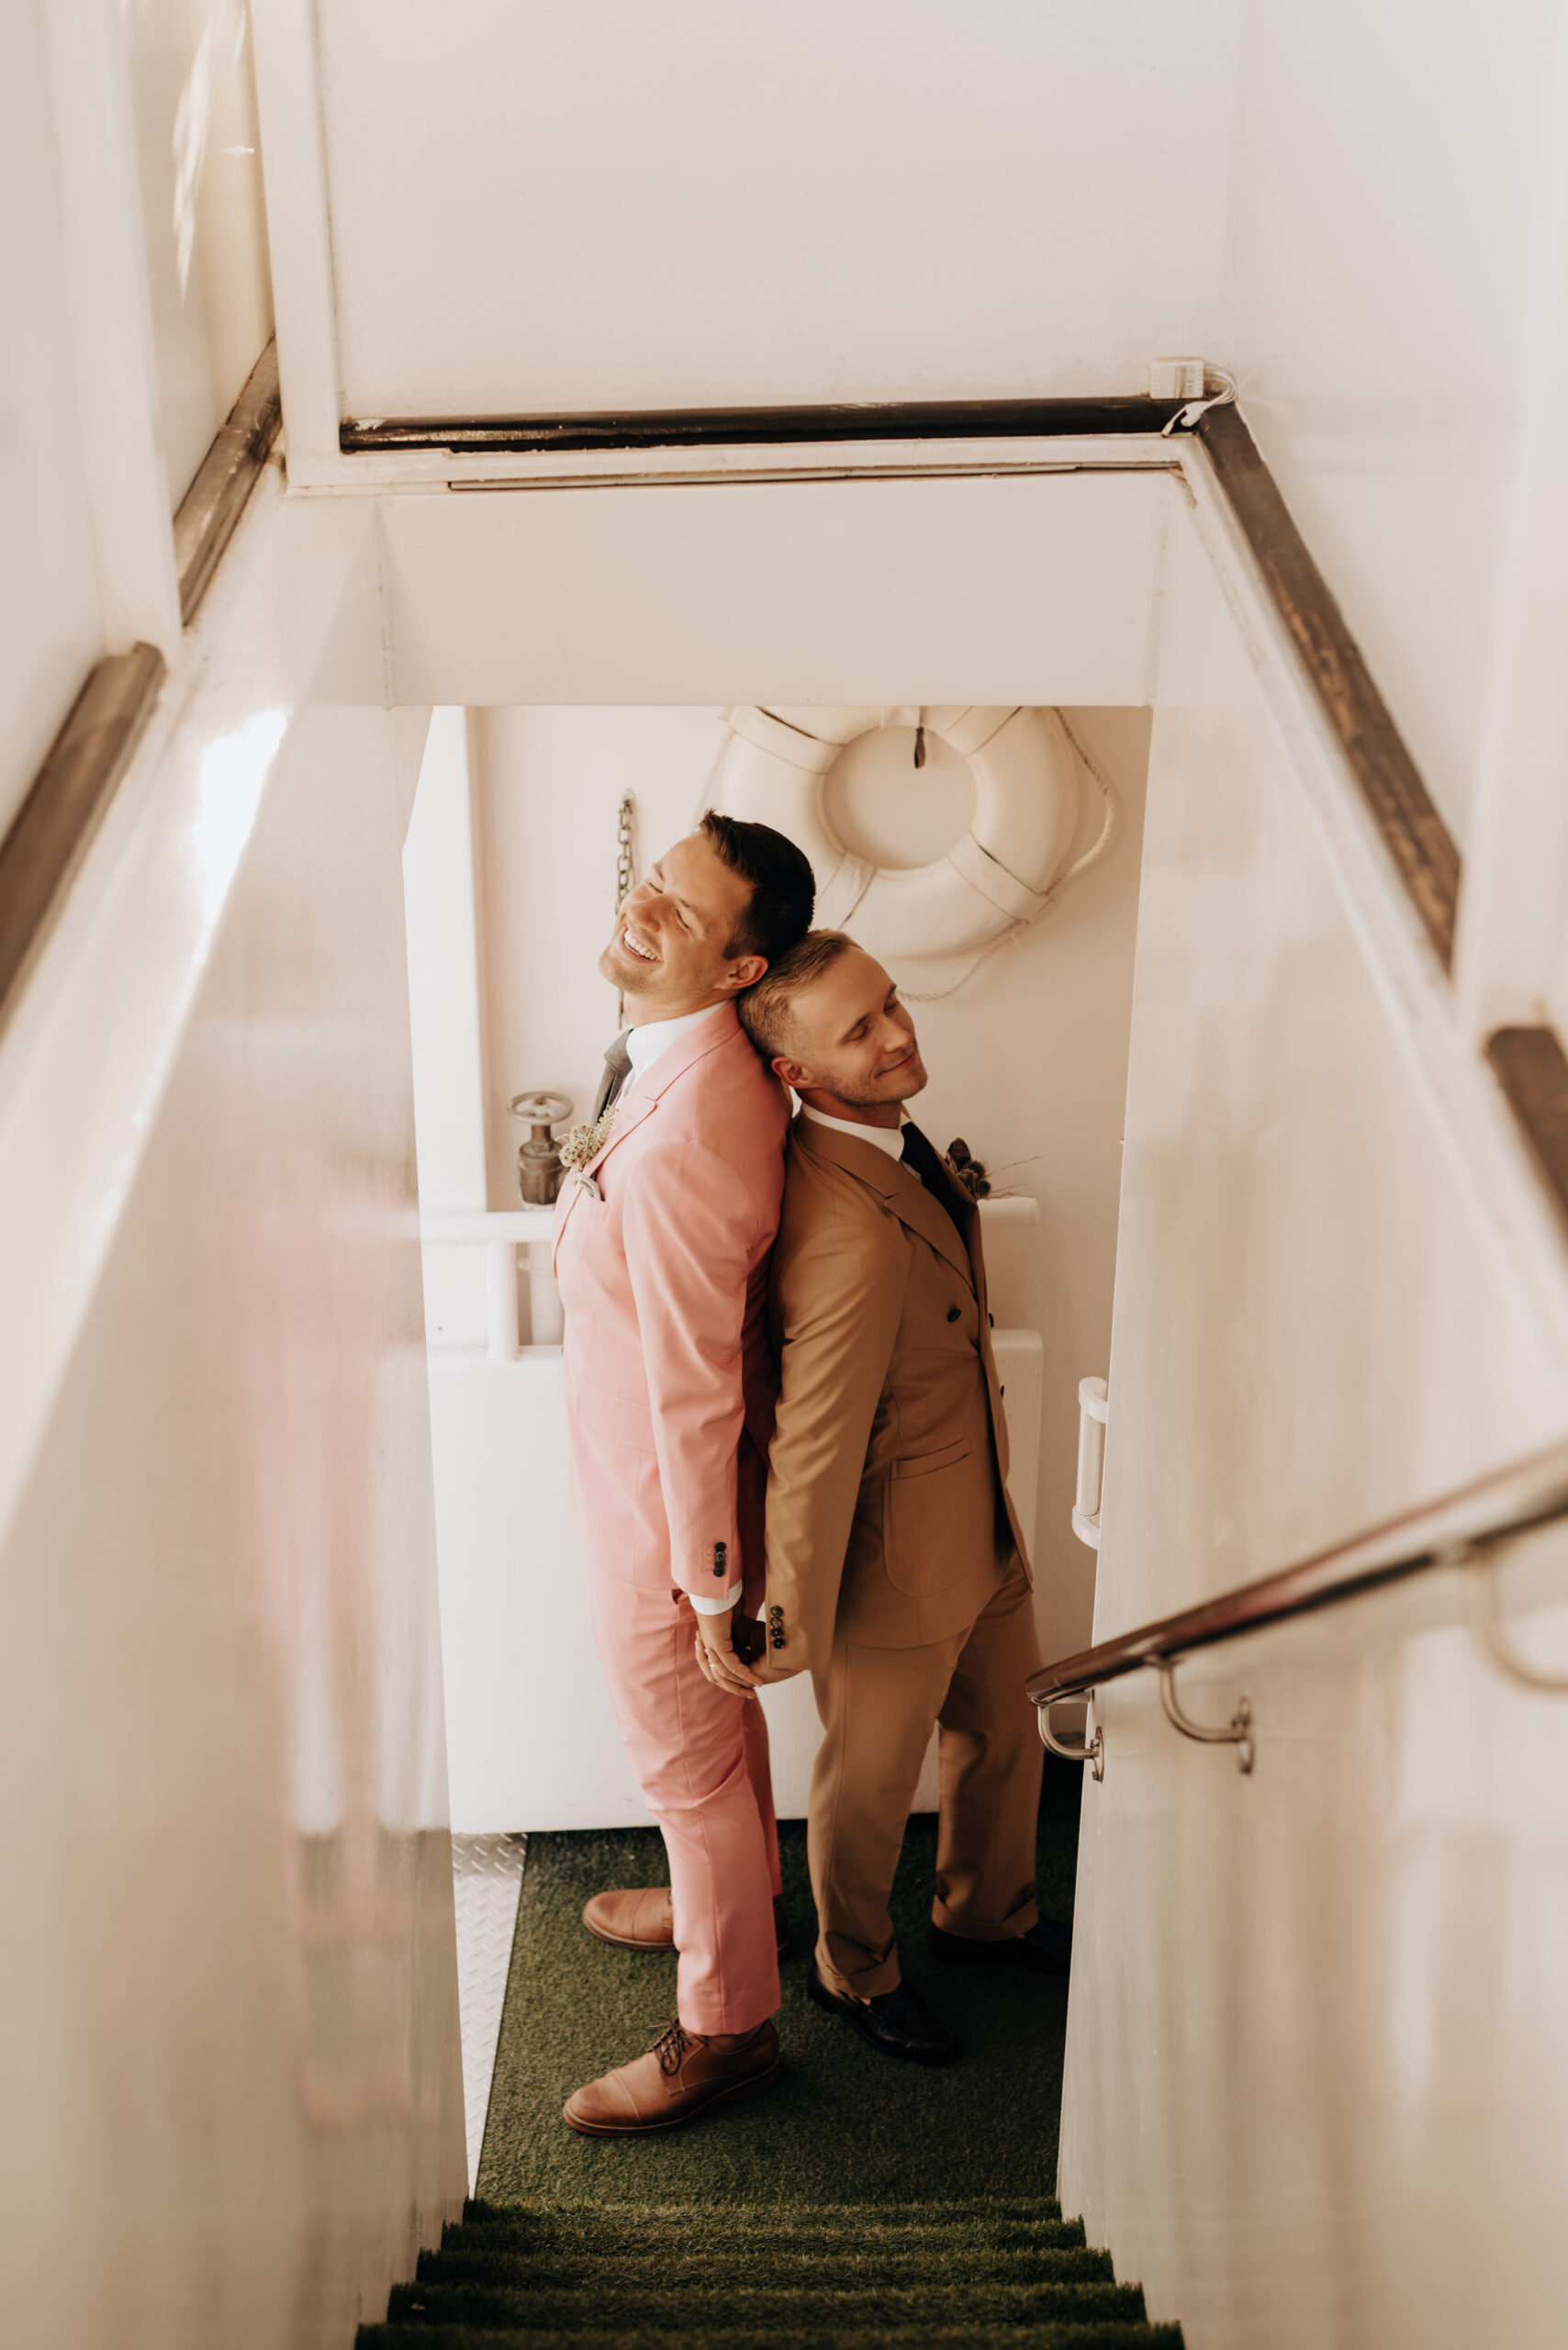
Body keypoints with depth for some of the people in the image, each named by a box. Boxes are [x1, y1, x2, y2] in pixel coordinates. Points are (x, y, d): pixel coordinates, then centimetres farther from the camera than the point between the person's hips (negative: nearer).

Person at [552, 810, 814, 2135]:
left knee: (687, 1751, 10)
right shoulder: (713, 1066, -5)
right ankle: (732, 1900, 53)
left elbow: (692, 1381, -29)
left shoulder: (679, 1136, -36)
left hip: (662, 1498, -9)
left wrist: (712, 1584, -20)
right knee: (712, 1721, 29)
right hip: (653, 1466, 9)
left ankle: (727, 2025, 31)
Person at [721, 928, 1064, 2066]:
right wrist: (794, 1627, -20)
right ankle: (855, 1970, 43)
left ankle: (987, 1912, 54)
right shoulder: (850, 1229, -35)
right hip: (897, 1561, -9)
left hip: (983, 1533, 9)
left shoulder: (890, 1139, -4)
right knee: (873, 1780, 17)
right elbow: (813, 1447, -29)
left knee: (1006, 1730, 27)